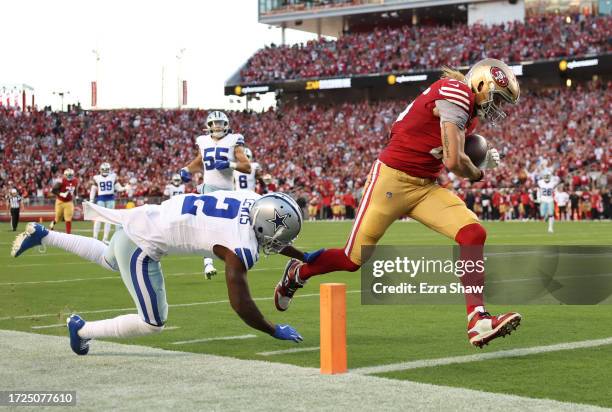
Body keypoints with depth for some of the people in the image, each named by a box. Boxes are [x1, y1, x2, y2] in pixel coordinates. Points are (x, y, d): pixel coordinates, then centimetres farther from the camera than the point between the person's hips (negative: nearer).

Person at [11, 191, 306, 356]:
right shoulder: (240, 250, -26)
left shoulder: (255, 202, -4)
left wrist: (303, 257, 22)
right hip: (140, 244, -9)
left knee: (110, 260, 40)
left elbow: (265, 236, 18)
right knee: (153, 324, 2)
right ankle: (82, 330, 15)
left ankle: (42, 236, 40)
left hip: (144, 218, 9)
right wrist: (275, 331, -13)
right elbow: (240, 304, -24)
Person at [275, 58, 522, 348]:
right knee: (354, 259, 2)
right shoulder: (457, 94, -18)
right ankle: (297, 273, 31)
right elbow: (453, 162, -22)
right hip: (392, 180, -9)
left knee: (473, 234, -12)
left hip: (425, 187, 9)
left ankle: (478, 321, -15)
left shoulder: (467, 105, 12)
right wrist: (478, 173, 0)